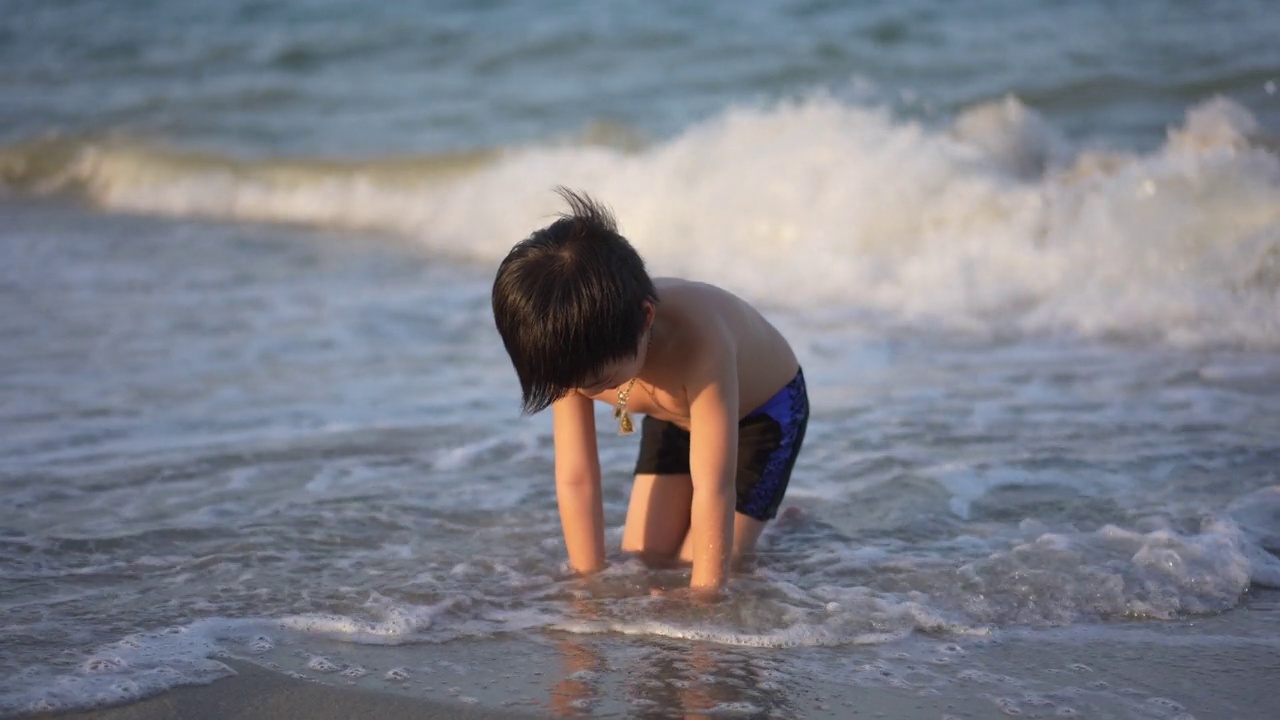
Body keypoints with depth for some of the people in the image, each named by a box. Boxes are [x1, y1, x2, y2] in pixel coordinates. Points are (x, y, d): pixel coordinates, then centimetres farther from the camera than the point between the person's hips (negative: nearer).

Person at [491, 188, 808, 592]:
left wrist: (702, 600, -43)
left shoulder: (697, 342, -46)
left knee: (701, 568, -11)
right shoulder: (571, 353, -31)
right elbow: (575, 480, -26)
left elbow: (715, 489, -44)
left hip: (764, 408, -5)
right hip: (674, 419, 5)